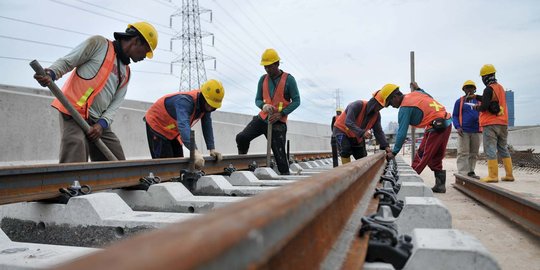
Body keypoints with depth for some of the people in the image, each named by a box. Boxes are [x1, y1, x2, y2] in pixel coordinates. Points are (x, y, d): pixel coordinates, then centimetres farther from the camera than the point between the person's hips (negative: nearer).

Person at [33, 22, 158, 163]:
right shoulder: (99, 43, 1)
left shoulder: (126, 73, 19)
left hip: (98, 122, 7)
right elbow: (66, 62, -1)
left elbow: (115, 103, 9)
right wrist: (50, 74, -22)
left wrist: (102, 123, -7)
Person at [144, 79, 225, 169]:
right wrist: (195, 151, -65)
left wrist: (212, 149, -21)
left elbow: (207, 127, -11)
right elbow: (183, 126, -53)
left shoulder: (205, 105, -14)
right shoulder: (184, 101, -39)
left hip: (173, 130, 8)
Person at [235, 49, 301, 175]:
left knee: (279, 153, -2)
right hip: (262, 117, 4)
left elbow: (296, 101, -7)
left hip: (278, 122, -4)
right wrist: (263, 105, -16)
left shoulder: (288, 79, -7)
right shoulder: (263, 79, 7)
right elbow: (257, 100, 10)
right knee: (241, 137, -10)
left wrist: (280, 114, -16)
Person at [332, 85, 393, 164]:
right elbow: (348, 122, -38)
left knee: (363, 159, 7)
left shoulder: (377, 115, -7)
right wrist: (362, 132, -50)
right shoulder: (358, 105, -29)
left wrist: (385, 146, -23)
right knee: (346, 150, -29)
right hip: (342, 130, -7)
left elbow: (379, 132, -8)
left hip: (357, 136, 7)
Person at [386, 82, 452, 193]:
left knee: (421, 157, -2)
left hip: (436, 127, -9)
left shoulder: (405, 108, -11)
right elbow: (430, 98, 30)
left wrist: (394, 152, -7)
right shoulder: (416, 93, 12)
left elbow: (402, 132, -12)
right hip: (447, 123, 9)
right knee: (436, 158, 15)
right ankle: (440, 184, 18)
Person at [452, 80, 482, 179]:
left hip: (476, 131, 3)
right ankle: (462, 173, -8)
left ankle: (471, 171, 15)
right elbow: (455, 115, 7)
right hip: (463, 131, -3)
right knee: (463, 153, -7)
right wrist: (457, 127, -9)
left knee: (474, 153, 7)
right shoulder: (459, 101, 9)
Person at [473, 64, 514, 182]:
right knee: (503, 149, 13)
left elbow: (484, 107, -17)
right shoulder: (501, 88, 14)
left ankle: (493, 175, -7)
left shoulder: (489, 89, -11)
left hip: (490, 124, -8)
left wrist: (477, 107, 2)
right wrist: (476, 96, 23)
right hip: (503, 123, 8)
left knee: (490, 150, -5)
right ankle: (509, 175, 15)